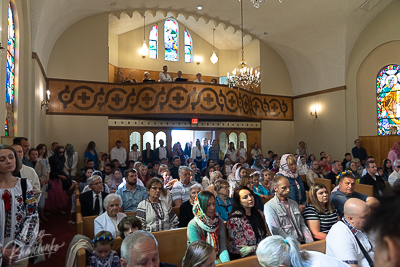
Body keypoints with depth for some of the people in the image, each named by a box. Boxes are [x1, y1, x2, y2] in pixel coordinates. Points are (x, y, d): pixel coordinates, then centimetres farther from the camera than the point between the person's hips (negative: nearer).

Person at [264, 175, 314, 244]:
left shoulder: (294, 203, 20)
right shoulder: (269, 206, -5)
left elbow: (303, 225, 17)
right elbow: (276, 230, -12)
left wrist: (310, 242, 1)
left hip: (301, 242, 7)